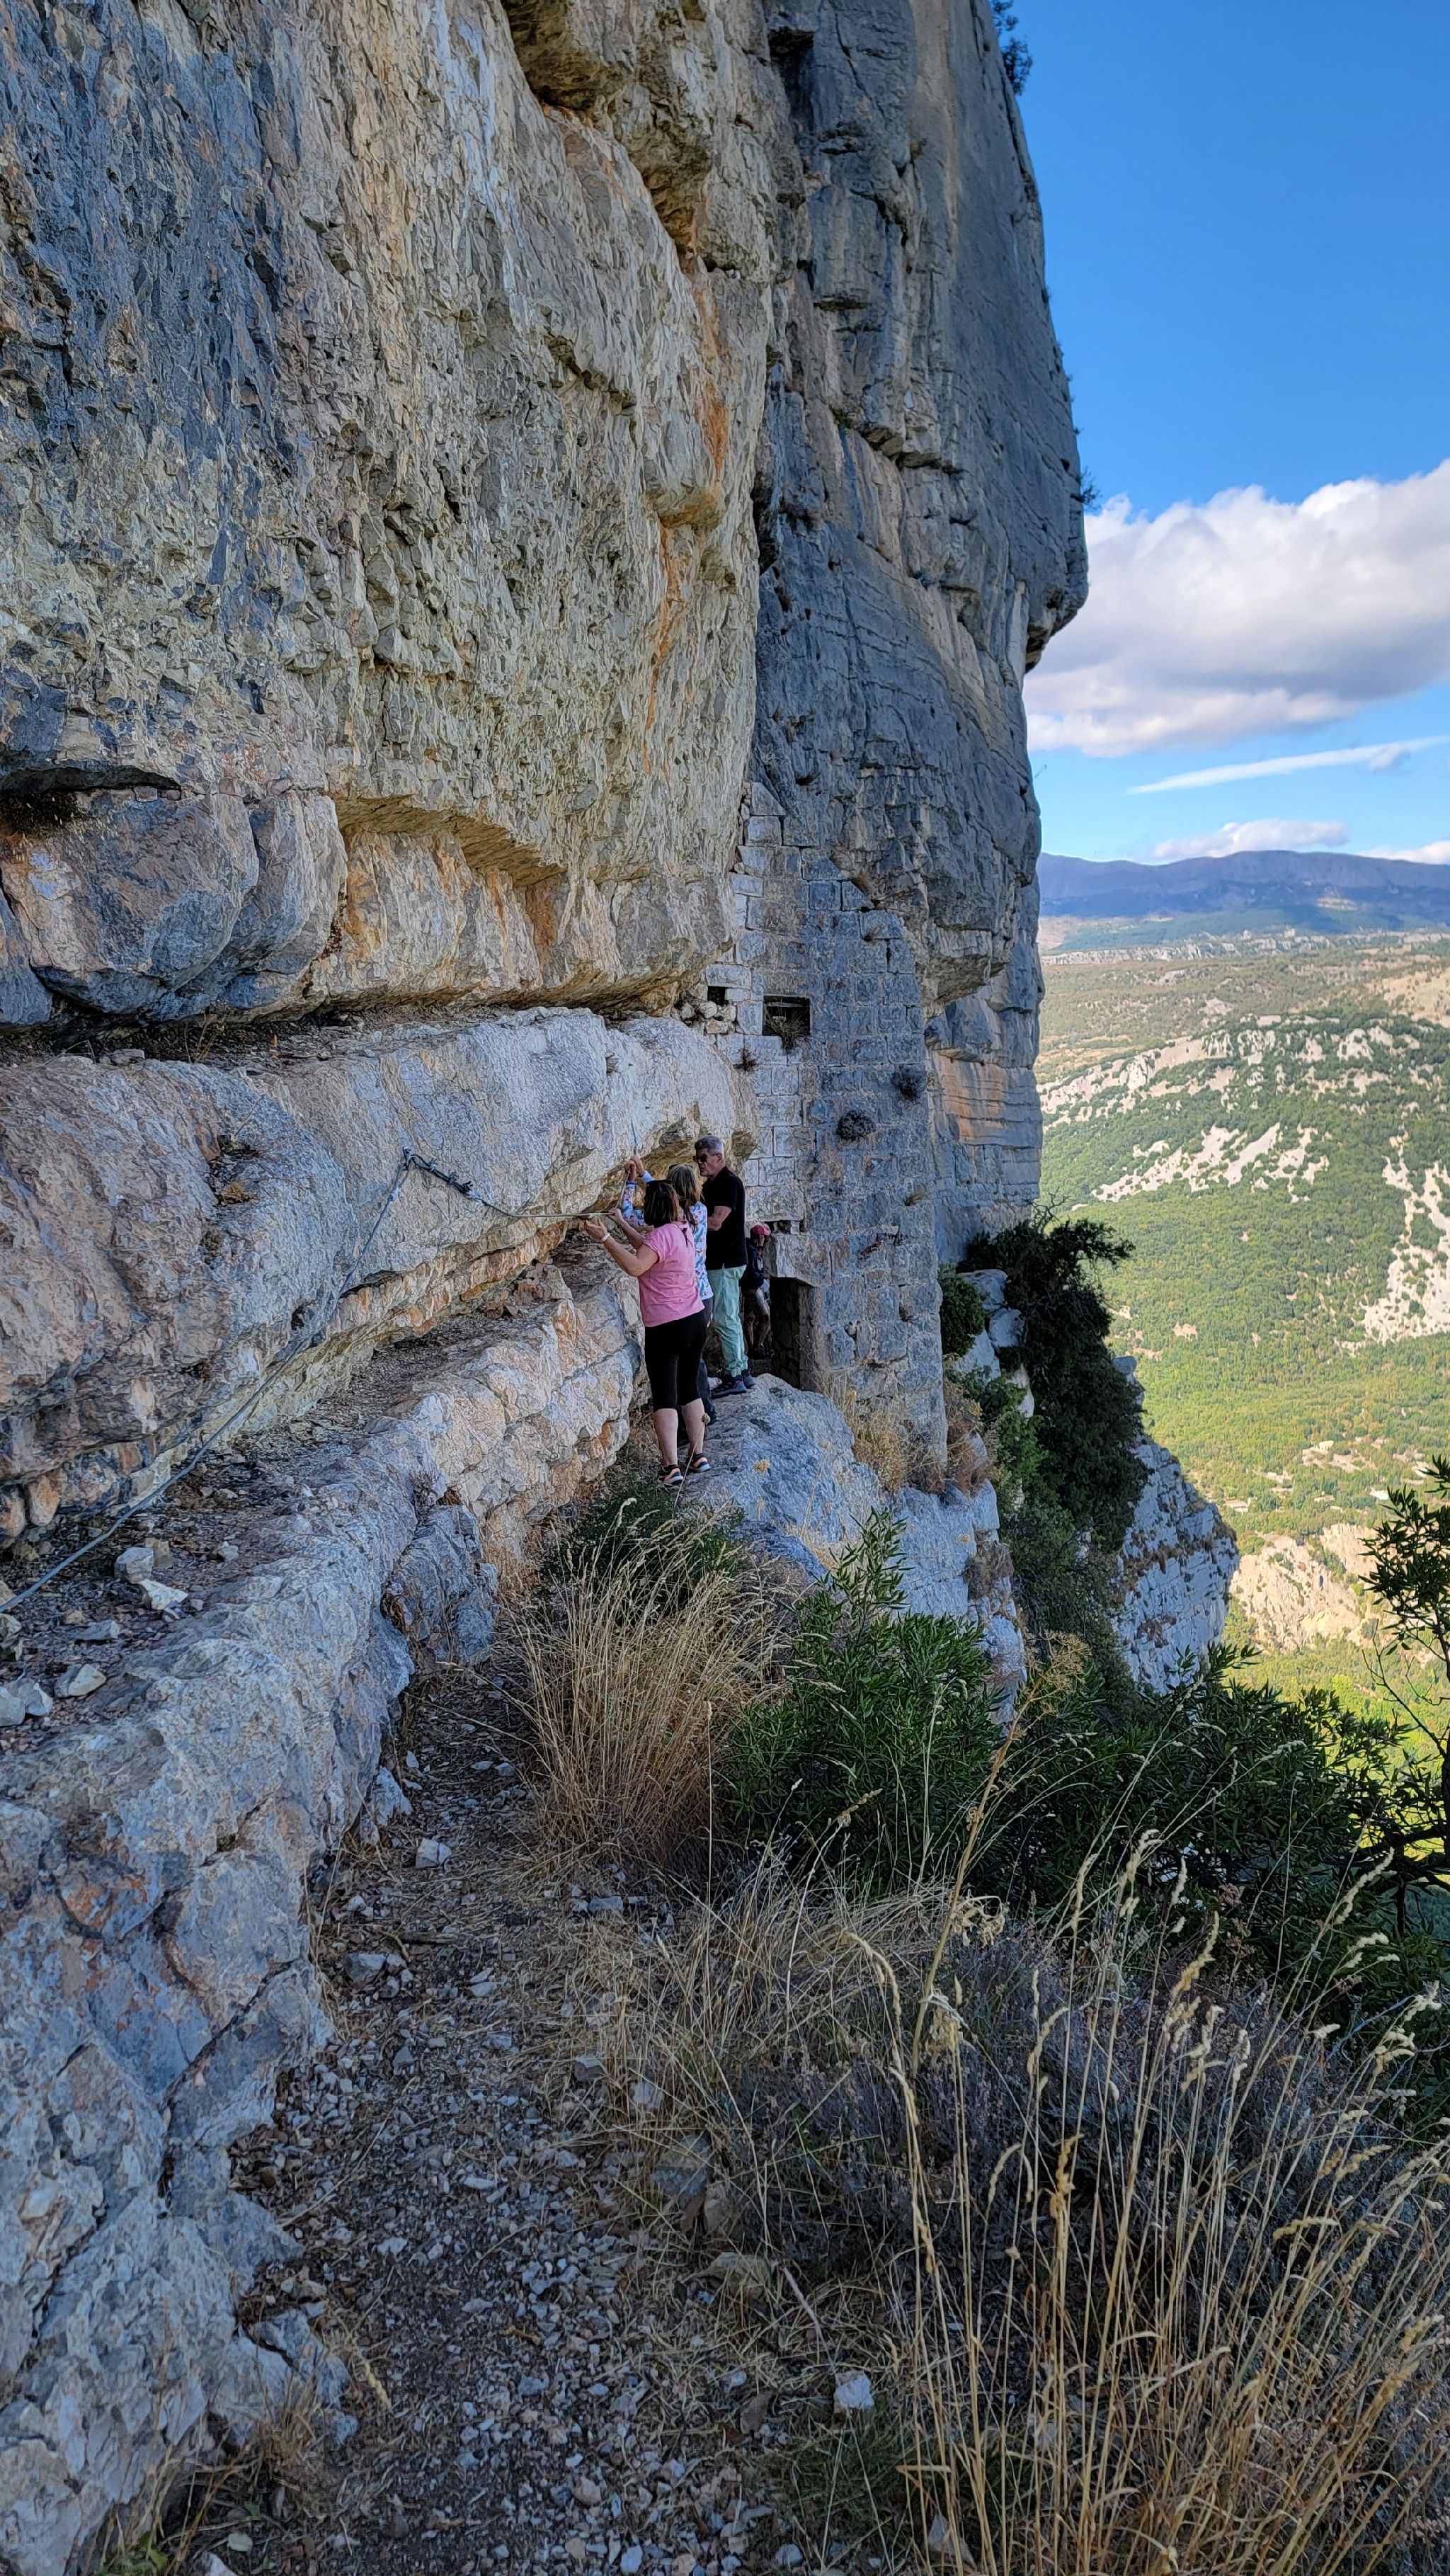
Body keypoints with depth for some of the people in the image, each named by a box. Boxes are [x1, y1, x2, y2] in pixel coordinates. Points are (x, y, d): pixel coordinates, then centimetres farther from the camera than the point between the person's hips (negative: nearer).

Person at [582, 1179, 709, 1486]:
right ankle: (698, 1456, 22)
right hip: (695, 1320, 8)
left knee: (664, 1396, -6)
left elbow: (635, 1267, -34)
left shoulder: (661, 1235, -19)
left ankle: (671, 1466, -12)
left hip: (665, 1328, -8)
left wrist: (605, 1238, -31)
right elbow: (648, 1250, 23)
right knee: (688, 1391, 19)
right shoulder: (684, 1230, 9)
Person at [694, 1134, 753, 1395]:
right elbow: (704, 1218, 22)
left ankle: (734, 1377, -3)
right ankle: (742, 1370, 21)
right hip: (720, 1261, 10)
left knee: (725, 1319, -7)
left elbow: (715, 1222, -23)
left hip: (725, 1263, -10)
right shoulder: (711, 1183, 16)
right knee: (730, 1318, 14)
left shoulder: (729, 1182, -15)